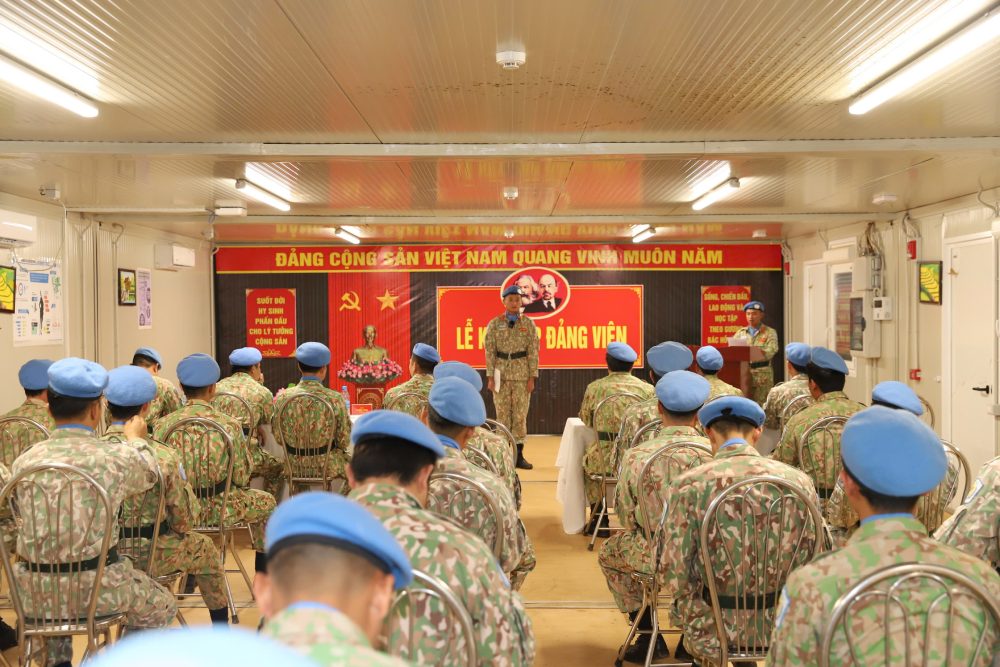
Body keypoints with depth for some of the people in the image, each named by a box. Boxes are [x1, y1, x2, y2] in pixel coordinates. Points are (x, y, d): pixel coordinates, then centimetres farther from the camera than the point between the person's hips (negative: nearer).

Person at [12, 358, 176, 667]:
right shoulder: (118, 457, -12)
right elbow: (148, 474, 11)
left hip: (34, 589, 4)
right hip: (97, 587, -3)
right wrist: (136, 439, 31)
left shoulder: (24, 462, -5)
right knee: (161, 607, 24)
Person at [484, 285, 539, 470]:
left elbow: (533, 352, 1)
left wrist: (532, 378, -5)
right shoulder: (494, 324, 3)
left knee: (521, 414, 0)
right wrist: (490, 377, -6)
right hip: (501, 373, 0)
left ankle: (519, 455, 7)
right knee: (502, 414, 2)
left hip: (522, 374, 0)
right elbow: (489, 351, 1)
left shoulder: (528, 324, 3)